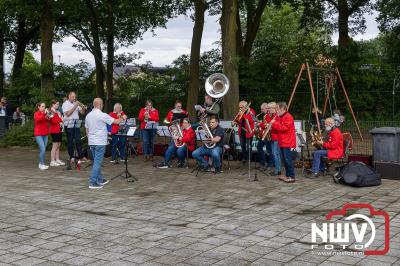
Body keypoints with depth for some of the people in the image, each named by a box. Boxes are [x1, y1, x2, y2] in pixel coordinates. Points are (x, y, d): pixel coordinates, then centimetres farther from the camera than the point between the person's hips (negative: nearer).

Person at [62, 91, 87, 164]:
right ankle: (72, 157, 6)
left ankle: (81, 156, 0)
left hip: (76, 124, 4)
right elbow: (67, 114, -15)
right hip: (69, 124, -4)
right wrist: (75, 106, -15)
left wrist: (82, 107, -9)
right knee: (70, 141, 1)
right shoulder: (65, 104, -1)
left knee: (78, 140, 0)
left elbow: (82, 112, 11)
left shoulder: (76, 103, 14)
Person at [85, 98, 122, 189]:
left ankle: (100, 179, 26)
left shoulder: (88, 116, 7)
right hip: (100, 142, -7)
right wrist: (122, 118, 12)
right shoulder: (102, 115, -14)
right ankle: (93, 183, -7)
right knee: (97, 162, -5)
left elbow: (87, 130, 14)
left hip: (91, 142, 7)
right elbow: (116, 121, -8)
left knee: (97, 162, 17)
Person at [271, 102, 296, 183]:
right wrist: (272, 126, 0)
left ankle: (292, 177, -8)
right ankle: (287, 175, 19)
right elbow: (278, 128, 20)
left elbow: (284, 128, -23)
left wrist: (274, 123, -18)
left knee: (288, 159, -10)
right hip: (282, 142, 10)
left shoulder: (288, 117, -13)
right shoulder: (280, 117, 18)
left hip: (287, 142, -10)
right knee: (285, 159, 12)